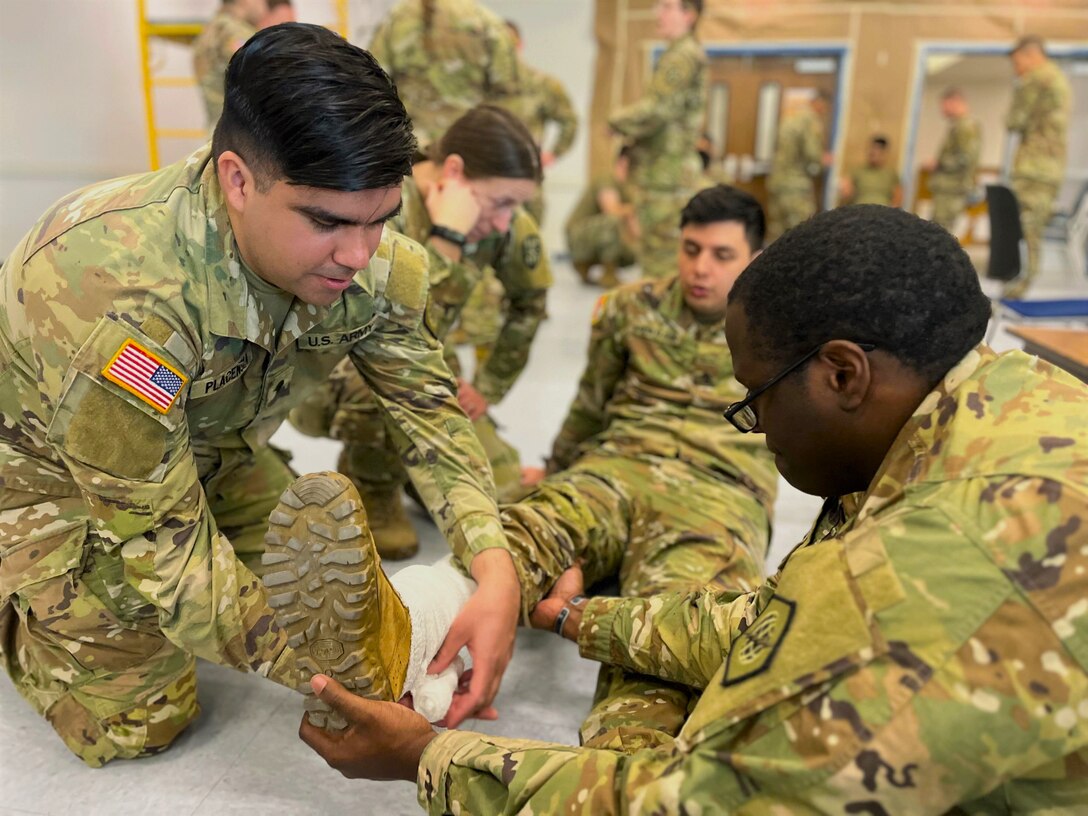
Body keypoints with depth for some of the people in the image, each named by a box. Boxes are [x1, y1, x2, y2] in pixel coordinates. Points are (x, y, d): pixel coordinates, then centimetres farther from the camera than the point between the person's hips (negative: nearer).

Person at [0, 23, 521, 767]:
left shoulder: (377, 265, -25)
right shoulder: (116, 300, -41)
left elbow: (430, 406, -14)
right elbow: (162, 537, -33)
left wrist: (495, 569, -29)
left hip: (209, 447, 5)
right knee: (140, 719, -8)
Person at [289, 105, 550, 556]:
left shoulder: (499, 217, -13)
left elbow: (530, 297, 5)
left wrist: (488, 386, 2)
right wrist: (447, 238, -40)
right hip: (328, 373, -5)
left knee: (502, 493, -6)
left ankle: (404, 456, 22)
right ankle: (372, 492, -9)